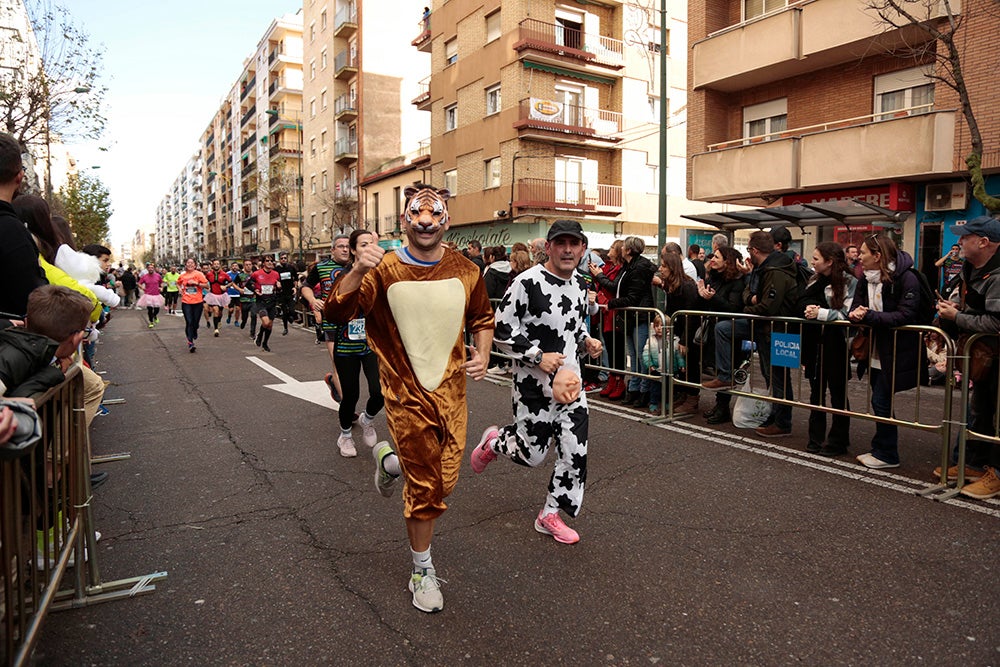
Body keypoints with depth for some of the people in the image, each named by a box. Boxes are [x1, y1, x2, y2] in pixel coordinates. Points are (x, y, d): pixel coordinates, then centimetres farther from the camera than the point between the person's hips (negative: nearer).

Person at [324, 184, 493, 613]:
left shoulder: (465, 271, 0)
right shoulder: (384, 270, -10)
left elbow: (482, 319, 16)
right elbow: (335, 314, -19)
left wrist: (482, 354, -1)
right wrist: (357, 271, -35)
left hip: (451, 391, 4)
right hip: (407, 395, -3)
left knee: (445, 481, 12)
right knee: (424, 488, 5)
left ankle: (390, 461, 44)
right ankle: (422, 571, 29)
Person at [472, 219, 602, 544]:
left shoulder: (579, 283, 7)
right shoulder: (527, 282, -17)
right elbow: (502, 329, -16)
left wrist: (586, 341, 3)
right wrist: (538, 356, -20)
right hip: (534, 382, -7)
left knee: (574, 450, 5)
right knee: (532, 454, 4)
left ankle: (550, 515, 25)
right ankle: (492, 442, 37)